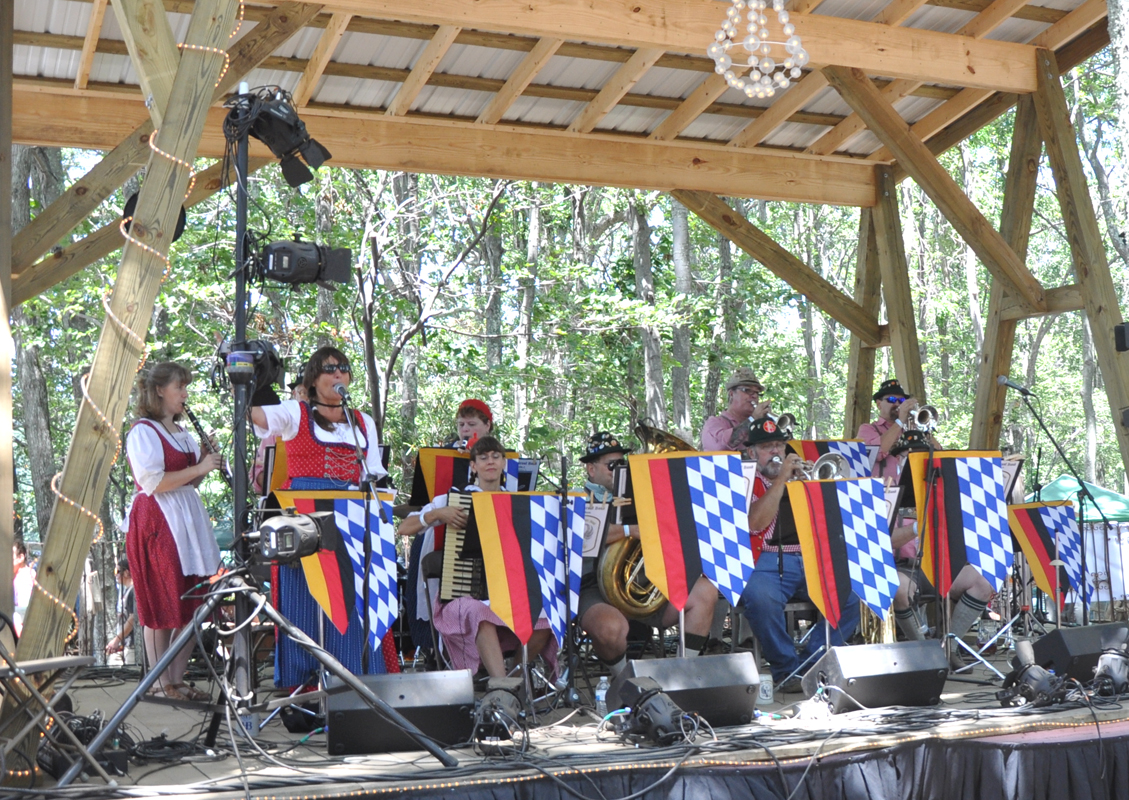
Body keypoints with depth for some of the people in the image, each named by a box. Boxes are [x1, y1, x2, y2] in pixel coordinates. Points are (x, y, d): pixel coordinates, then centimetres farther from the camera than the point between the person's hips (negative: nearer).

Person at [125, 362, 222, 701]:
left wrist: (206, 460, 5)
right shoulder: (143, 431, -8)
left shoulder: (182, 433, 18)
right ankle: (161, 683, 1)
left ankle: (178, 679, 13)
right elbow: (152, 482, -18)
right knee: (162, 606, -5)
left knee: (191, 606, 6)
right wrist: (198, 468, -15)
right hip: (156, 523, -8)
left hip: (187, 521, 8)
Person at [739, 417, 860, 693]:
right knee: (760, 598, -37)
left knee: (852, 593, -22)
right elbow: (755, 523, -9)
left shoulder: (800, 476, 24)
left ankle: (813, 662, -9)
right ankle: (787, 668, -16)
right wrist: (780, 479, -9)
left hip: (811, 558, 4)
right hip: (769, 562, -4)